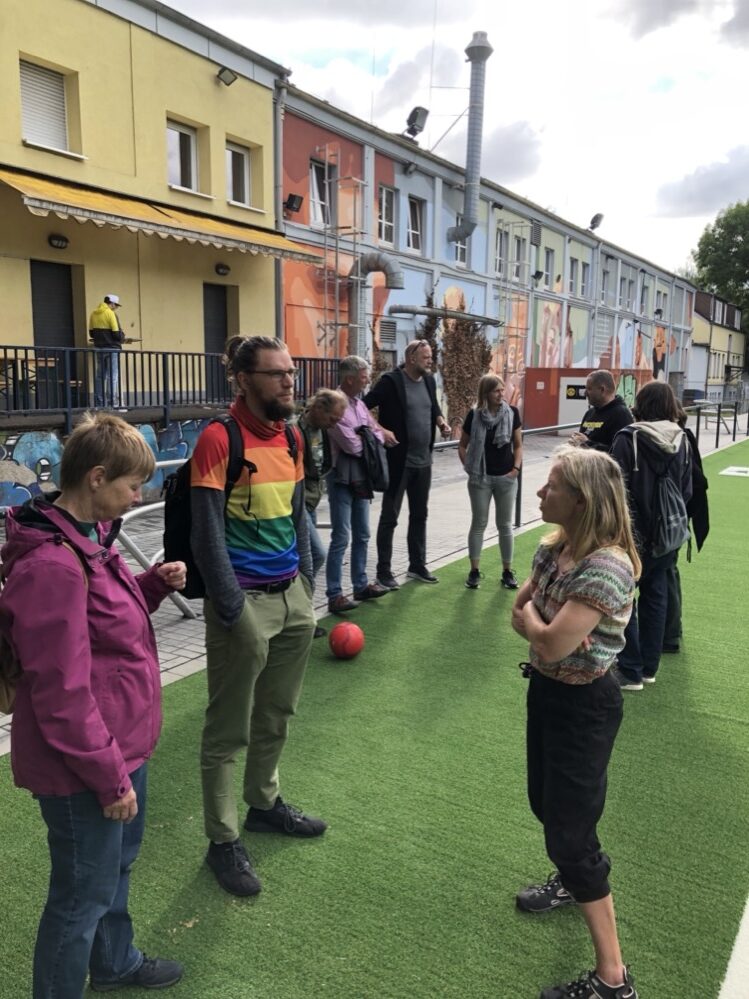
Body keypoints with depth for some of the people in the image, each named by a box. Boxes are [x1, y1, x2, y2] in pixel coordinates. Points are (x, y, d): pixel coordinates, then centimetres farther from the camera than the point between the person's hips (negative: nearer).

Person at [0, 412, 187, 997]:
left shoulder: (92, 536, 3)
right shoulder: (52, 567, -28)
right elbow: (62, 696, -26)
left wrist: (155, 584, -2)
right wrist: (110, 776, -17)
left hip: (123, 745, 10)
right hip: (86, 769, -10)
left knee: (118, 864, 29)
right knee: (84, 895, 11)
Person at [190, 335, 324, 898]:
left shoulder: (290, 437, 8)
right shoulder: (218, 439, -14)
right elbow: (208, 535, -16)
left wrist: (306, 584, 11)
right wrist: (234, 612, -16)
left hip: (292, 596, 7)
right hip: (245, 598, -7)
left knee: (277, 714, 21)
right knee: (229, 730, 8)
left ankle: (264, 803, 42)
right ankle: (223, 840, 25)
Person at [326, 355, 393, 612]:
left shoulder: (359, 403, 10)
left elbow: (375, 431, 14)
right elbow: (353, 446, -19)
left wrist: (378, 433, -9)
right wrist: (378, 436, -3)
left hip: (361, 478, 8)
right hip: (342, 479, -8)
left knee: (362, 535, 15)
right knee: (341, 538, -5)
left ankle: (361, 585, 27)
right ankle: (334, 595, 1)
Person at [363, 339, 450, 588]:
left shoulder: (429, 380, 8)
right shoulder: (391, 381, -13)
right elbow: (363, 407, -13)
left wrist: (441, 422, 1)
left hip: (423, 461, 7)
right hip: (398, 460, -7)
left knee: (420, 515, 15)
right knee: (389, 517, 3)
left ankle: (417, 566, 28)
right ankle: (384, 571, 12)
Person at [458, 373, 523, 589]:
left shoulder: (511, 413, -2)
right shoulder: (474, 416, -5)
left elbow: (518, 445, 5)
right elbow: (462, 446, 6)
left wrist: (516, 468, -5)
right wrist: (469, 468, -3)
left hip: (506, 478, 1)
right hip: (480, 478, -1)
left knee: (505, 525, 9)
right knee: (479, 523, 7)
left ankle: (507, 572, 19)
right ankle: (474, 571, 16)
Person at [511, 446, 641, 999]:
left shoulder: (608, 566, -29)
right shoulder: (553, 547, -2)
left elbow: (550, 643, -30)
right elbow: (519, 614, 4)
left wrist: (534, 619, -9)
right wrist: (546, 626, -17)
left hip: (584, 703, -8)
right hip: (547, 690, 8)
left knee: (569, 830, -1)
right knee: (547, 803, 25)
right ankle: (579, 878, 55)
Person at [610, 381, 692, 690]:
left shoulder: (628, 438, -16)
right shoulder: (681, 440, 0)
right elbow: (687, 491, 6)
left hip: (633, 533, -5)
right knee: (655, 597, 15)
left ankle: (630, 670, 10)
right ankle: (649, 666, 25)